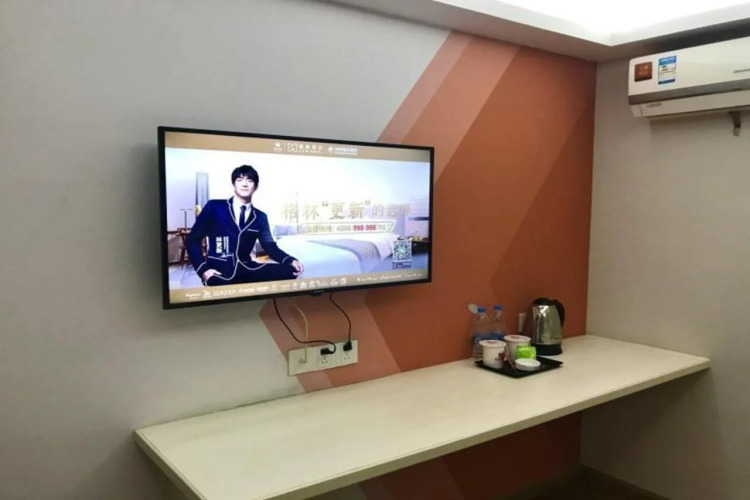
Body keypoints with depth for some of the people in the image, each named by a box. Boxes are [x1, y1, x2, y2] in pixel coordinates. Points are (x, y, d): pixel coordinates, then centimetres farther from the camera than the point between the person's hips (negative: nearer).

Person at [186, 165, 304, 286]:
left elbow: (271, 247, 8)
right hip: (219, 272, -5)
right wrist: (203, 269, -10)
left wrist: (291, 260, -13)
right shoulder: (214, 207, 4)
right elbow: (193, 239, 5)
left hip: (246, 270, 5)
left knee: (289, 270, -19)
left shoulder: (260, 217, 14)